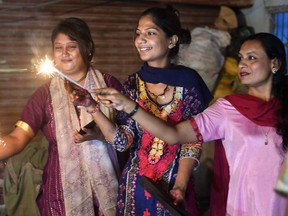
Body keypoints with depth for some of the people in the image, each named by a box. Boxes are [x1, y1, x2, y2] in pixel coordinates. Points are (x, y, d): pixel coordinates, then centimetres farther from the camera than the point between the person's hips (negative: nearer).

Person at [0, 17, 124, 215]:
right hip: (63, 190, 1)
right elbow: (18, 138, -9)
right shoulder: (45, 94, 0)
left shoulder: (109, 85, -2)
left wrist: (100, 130, -19)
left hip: (106, 187, 0)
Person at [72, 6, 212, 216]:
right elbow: (123, 141, -6)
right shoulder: (133, 83, 0)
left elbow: (193, 140, -7)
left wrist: (180, 186, -16)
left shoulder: (187, 80, -8)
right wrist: (93, 108, -17)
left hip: (175, 184, -2)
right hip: (137, 185, 3)